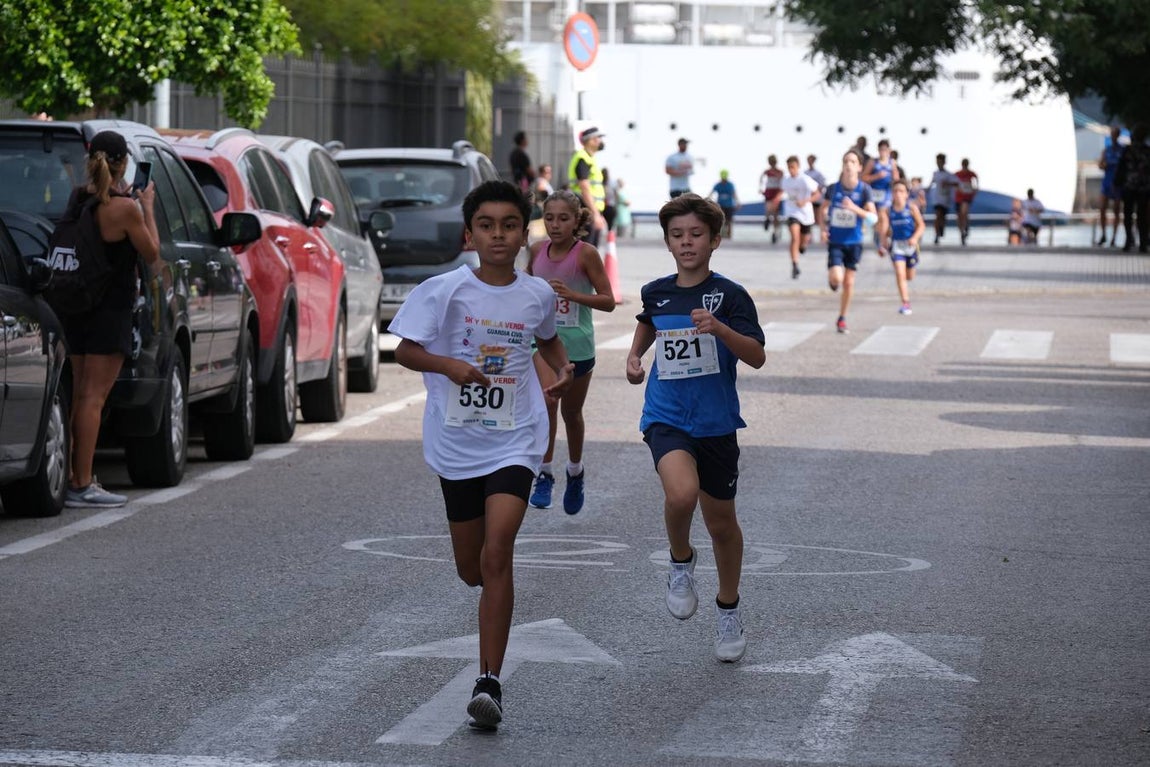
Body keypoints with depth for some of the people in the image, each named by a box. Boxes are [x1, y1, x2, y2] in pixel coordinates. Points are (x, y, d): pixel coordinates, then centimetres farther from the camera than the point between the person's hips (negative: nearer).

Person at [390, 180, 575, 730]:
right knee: (471, 570, 11)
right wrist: (447, 364, -25)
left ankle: (490, 683, -18)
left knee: (496, 553, -19)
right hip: (456, 442, 1)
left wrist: (563, 368, 1)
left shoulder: (537, 294, 1)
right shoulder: (443, 290, -8)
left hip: (514, 441, -1)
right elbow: (404, 350, -6)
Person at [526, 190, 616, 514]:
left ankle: (575, 472, 40)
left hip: (577, 343, -1)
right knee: (547, 398, -24)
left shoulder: (586, 254, -12)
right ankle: (544, 475, -20)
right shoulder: (538, 250, -1)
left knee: (572, 413, 15)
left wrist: (572, 294, -24)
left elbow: (608, 301, -12)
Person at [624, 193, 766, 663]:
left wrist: (718, 328, -33)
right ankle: (681, 563, 1)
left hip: (715, 423, -1)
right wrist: (635, 356, 13)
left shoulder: (729, 295, -8)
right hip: (666, 417, 1)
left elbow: (756, 357, -19)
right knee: (681, 493, -29)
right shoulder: (656, 293, 3)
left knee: (721, 522, 11)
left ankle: (729, 611, 33)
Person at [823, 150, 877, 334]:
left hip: (854, 242, 0)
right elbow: (824, 209, 12)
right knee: (836, 278, -18)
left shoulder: (864, 189, -9)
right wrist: (823, 229, -3)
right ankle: (831, 278, 20)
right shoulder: (833, 188, -5)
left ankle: (842, 319, 23)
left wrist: (854, 208, -29)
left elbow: (873, 218, -15)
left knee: (848, 282, 7)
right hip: (835, 241, 0)